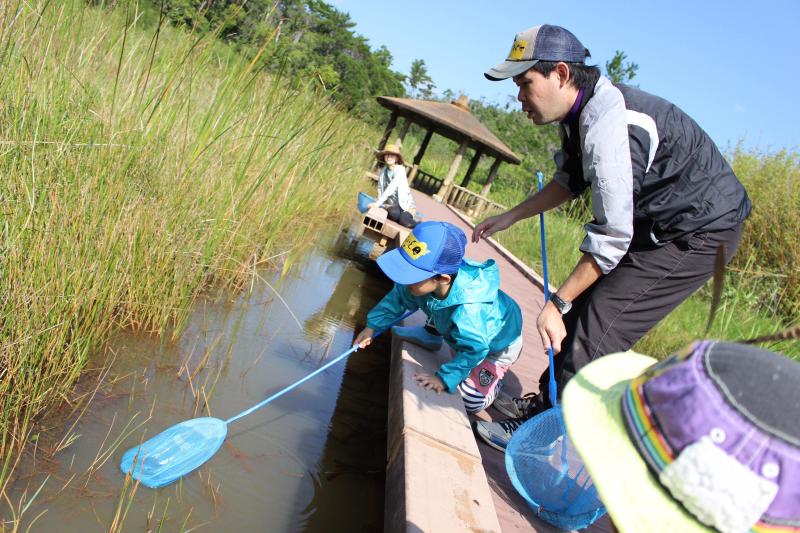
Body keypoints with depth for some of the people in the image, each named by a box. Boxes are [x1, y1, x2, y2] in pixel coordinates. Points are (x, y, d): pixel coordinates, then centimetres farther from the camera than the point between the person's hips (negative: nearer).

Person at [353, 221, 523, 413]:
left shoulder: (468, 311, -50)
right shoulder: (425, 279, -28)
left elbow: (474, 350, -40)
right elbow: (399, 298, -10)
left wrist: (444, 378, -38)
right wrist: (372, 326, -8)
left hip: (499, 342, -6)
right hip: (468, 335, 6)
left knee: (470, 401, -1)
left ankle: (493, 382, 23)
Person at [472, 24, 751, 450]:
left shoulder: (608, 125, -31)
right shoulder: (582, 109, 0)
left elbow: (612, 235, -30)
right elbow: (570, 182, 15)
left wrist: (558, 302, -24)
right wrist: (510, 217, 12)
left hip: (700, 231, -10)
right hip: (659, 222, 10)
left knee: (599, 324, -12)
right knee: (585, 307, 12)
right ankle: (546, 402, 25)